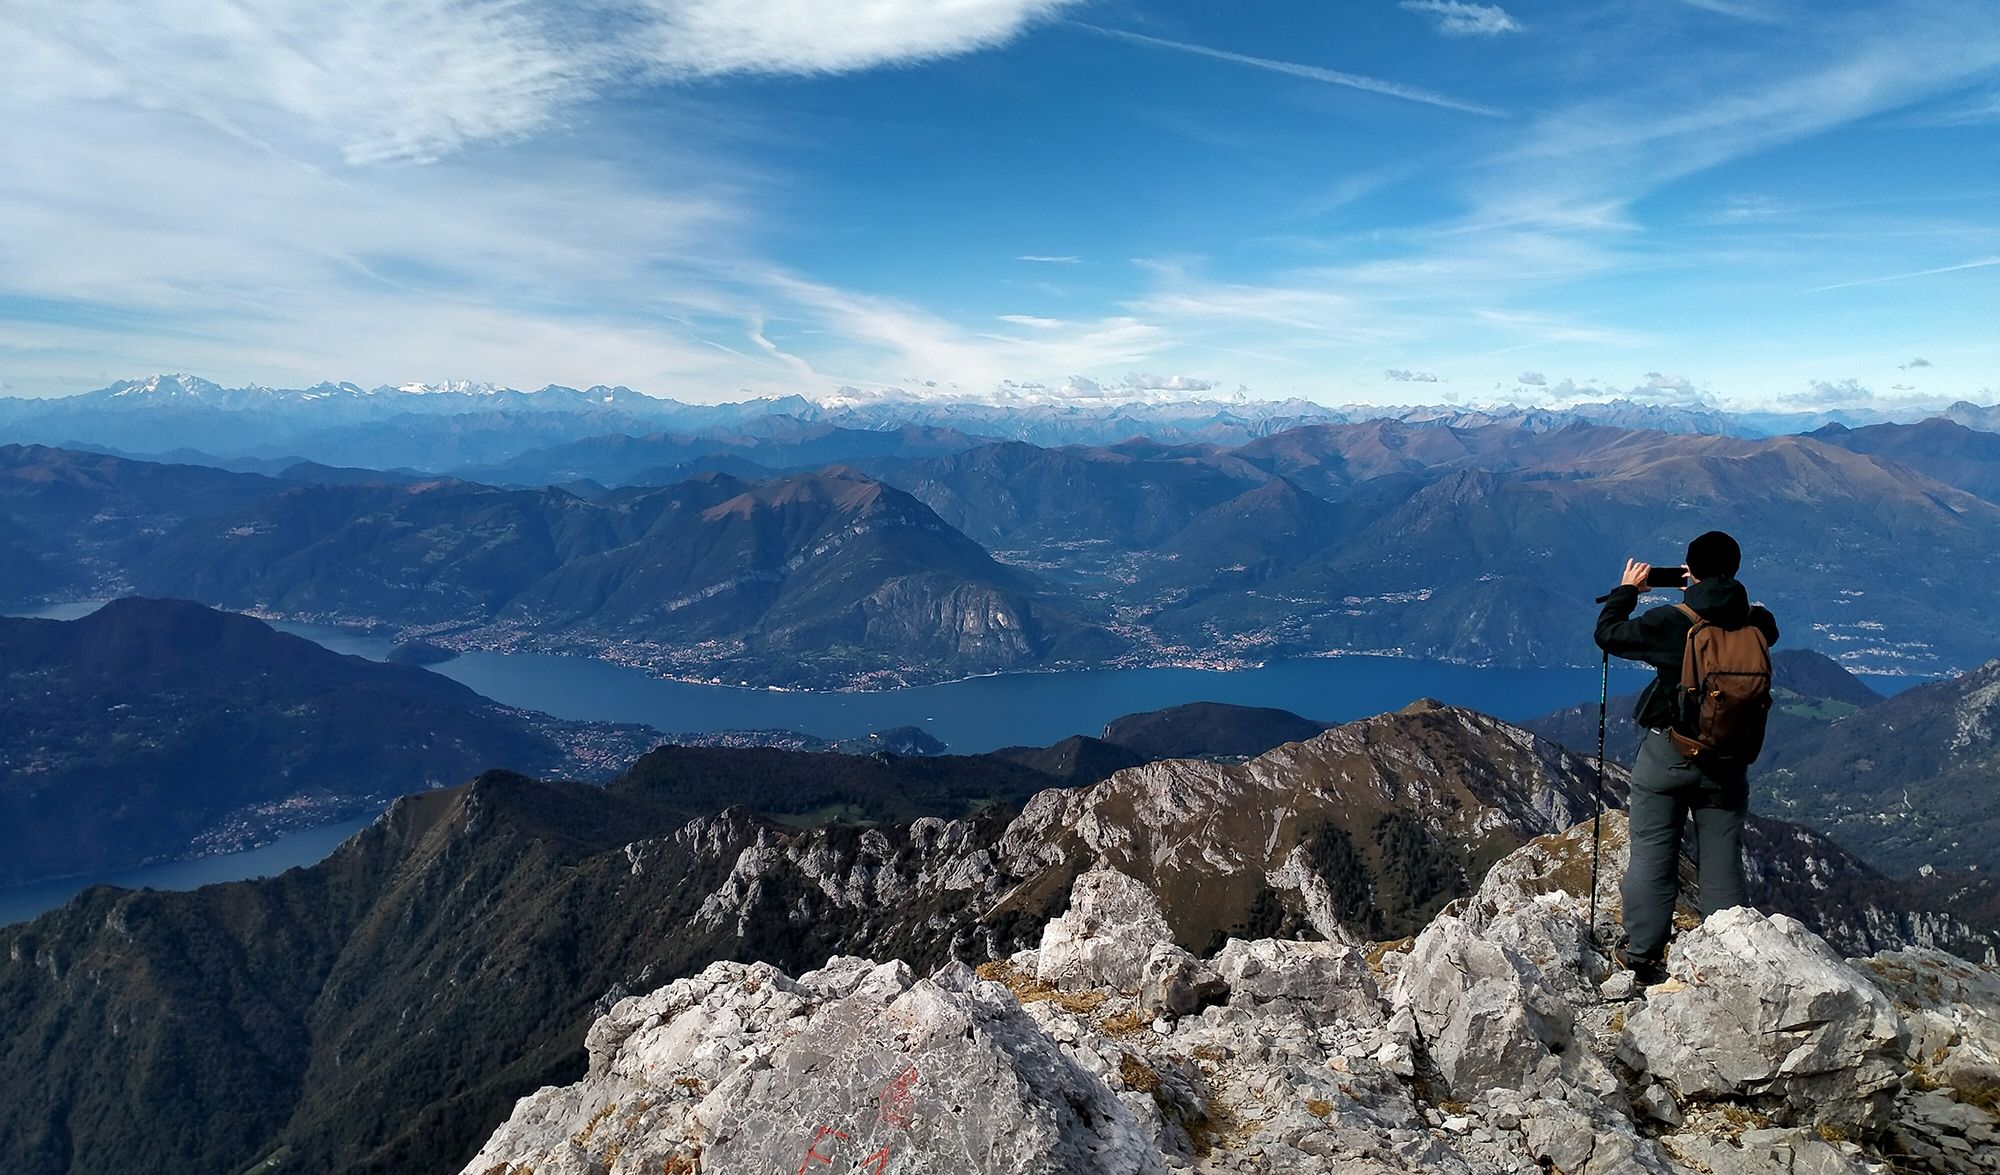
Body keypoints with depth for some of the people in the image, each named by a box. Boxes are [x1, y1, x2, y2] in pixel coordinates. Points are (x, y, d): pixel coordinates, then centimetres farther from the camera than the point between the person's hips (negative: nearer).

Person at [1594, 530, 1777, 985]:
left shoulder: (1668, 623, -16)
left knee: (1652, 857, 5)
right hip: (1728, 762, 3)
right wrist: (1710, 590, 18)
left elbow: (1608, 635, -3)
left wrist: (1627, 589, 11)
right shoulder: (1756, 626, -6)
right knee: (1722, 865, 11)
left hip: (1667, 755, -3)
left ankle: (1644, 953, 8)